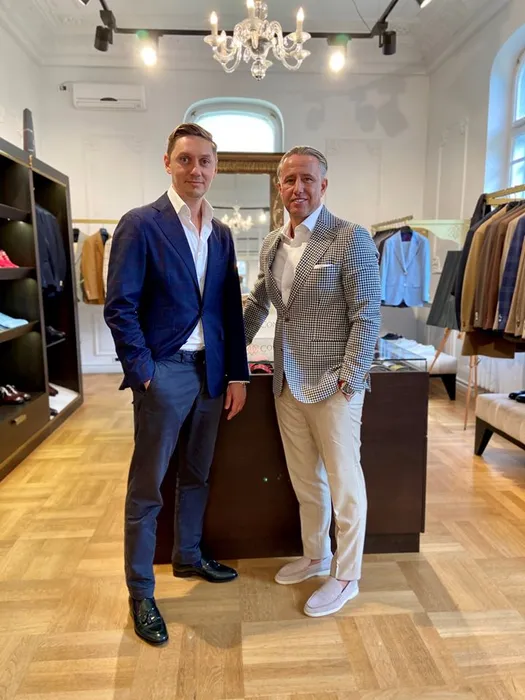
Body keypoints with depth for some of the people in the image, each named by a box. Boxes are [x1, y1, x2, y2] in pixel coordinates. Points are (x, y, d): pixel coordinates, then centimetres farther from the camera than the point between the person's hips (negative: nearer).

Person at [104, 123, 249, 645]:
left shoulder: (221, 234, 10)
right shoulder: (141, 224, -7)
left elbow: (231, 309, 10)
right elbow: (119, 307, -10)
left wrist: (237, 374, 6)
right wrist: (143, 373, -15)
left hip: (210, 371, 6)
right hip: (164, 372, -6)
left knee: (196, 475, 19)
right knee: (147, 488, 6)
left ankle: (188, 556, 41)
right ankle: (140, 593, 23)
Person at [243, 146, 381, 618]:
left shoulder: (350, 239, -12)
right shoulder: (272, 243, 9)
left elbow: (367, 317, -14)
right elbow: (257, 304, 20)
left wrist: (348, 380, -17)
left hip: (332, 385, -6)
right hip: (288, 383, 7)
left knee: (343, 482, 8)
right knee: (305, 480, 19)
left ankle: (346, 578, 28)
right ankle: (315, 558, 40)